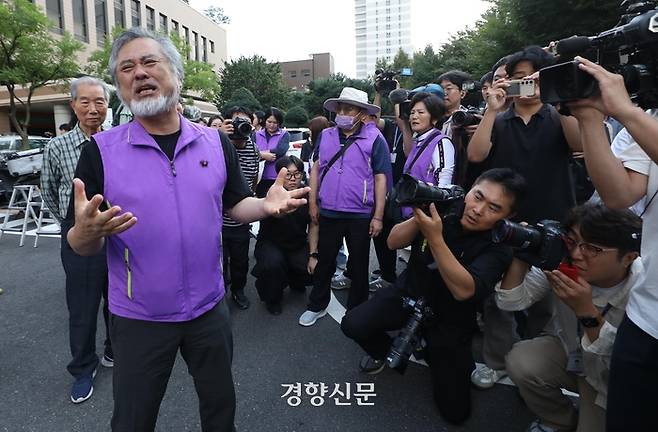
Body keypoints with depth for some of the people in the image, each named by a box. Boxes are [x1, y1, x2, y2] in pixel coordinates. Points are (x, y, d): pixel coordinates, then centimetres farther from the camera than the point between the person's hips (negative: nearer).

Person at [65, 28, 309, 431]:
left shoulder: (216, 142, -2)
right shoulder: (100, 150, -10)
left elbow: (235, 206, 4)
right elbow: (81, 246, -9)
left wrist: (266, 205, -17)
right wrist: (88, 232, -32)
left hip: (209, 307, 2)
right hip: (138, 317, -1)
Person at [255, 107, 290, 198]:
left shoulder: (284, 135, 5)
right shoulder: (257, 135, 12)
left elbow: (281, 151, -12)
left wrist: (261, 153, -9)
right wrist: (264, 155, -17)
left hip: (278, 177, -3)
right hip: (260, 178, 3)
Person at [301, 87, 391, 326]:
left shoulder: (374, 139, -6)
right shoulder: (325, 136, 5)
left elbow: (380, 178, -7)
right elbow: (316, 168, 10)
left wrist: (378, 216, -10)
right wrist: (313, 203, 5)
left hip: (360, 215, -3)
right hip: (328, 212, 3)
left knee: (359, 264, 13)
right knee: (324, 261, 16)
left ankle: (357, 310, 31)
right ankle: (316, 306, 33)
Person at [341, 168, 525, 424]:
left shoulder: (499, 247, -21)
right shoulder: (445, 207, -13)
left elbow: (463, 290, -38)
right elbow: (393, 242, -13)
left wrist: (434, 237, -45)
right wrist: (420, 216, -31)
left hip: (449, 320, -2)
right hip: (408, 293, 2)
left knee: (455, 411, -4)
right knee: (352, 325, -19)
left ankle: (432, 353, 25)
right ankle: (382, 351, 17)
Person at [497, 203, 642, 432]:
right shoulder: (562, 258, -23)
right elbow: (510, 302, -21)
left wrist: (587, 312, -41)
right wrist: (522, 257, -37)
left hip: (609, 378, -2)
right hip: (567, 349, 2)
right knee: (520, 362, -24)